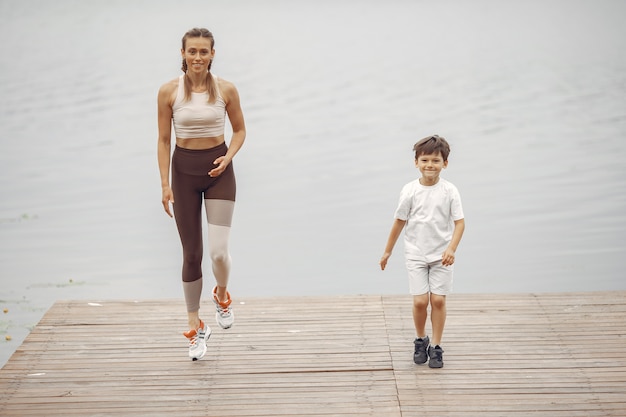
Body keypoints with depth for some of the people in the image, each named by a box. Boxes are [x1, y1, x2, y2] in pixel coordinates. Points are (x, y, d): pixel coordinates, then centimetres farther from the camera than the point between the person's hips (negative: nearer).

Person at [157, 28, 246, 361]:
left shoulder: (226, 90, -4)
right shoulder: (169, 91, -6)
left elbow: (240, 129, 8)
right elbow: (164, 140, -1)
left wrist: (228, 157, -10)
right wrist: (165, 184, -6)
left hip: (218, 171, 0)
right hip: (184, 170, 0)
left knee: (219, 250, -11)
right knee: (191, 253, 5)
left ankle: (222, 296, 24)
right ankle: (196, 327, 18)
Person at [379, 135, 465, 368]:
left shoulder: (450, 191, -7)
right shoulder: (410, 191, -6)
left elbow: (460, 222, -8)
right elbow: (400, 222, 3)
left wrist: (451, 248, -23)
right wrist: (387, 252, 9)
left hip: (441, 255, 0)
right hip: (416, 254, 0)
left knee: (438, 300, -1)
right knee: (420, 301, -5)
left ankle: (436, 347, 12)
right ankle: (420, 341, 20)